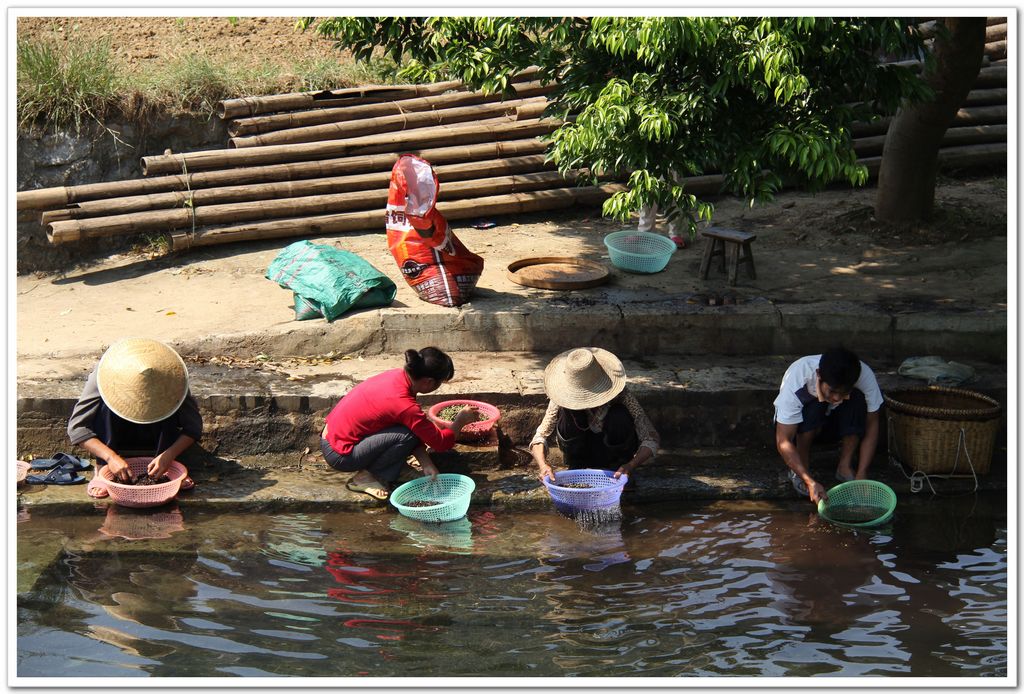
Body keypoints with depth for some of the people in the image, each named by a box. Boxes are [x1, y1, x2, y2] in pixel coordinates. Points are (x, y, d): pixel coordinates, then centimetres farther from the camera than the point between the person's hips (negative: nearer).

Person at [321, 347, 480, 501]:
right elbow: (442, 442, -16)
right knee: (408, 435, -22)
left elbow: (417, 428, 7)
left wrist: (425, 462, -3)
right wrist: (461, 419, 1)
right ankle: (364, 478, -6)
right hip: (340, 456, -9)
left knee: (415, 429, 6)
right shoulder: (404, 404, -28)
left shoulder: (397, 375, -3)